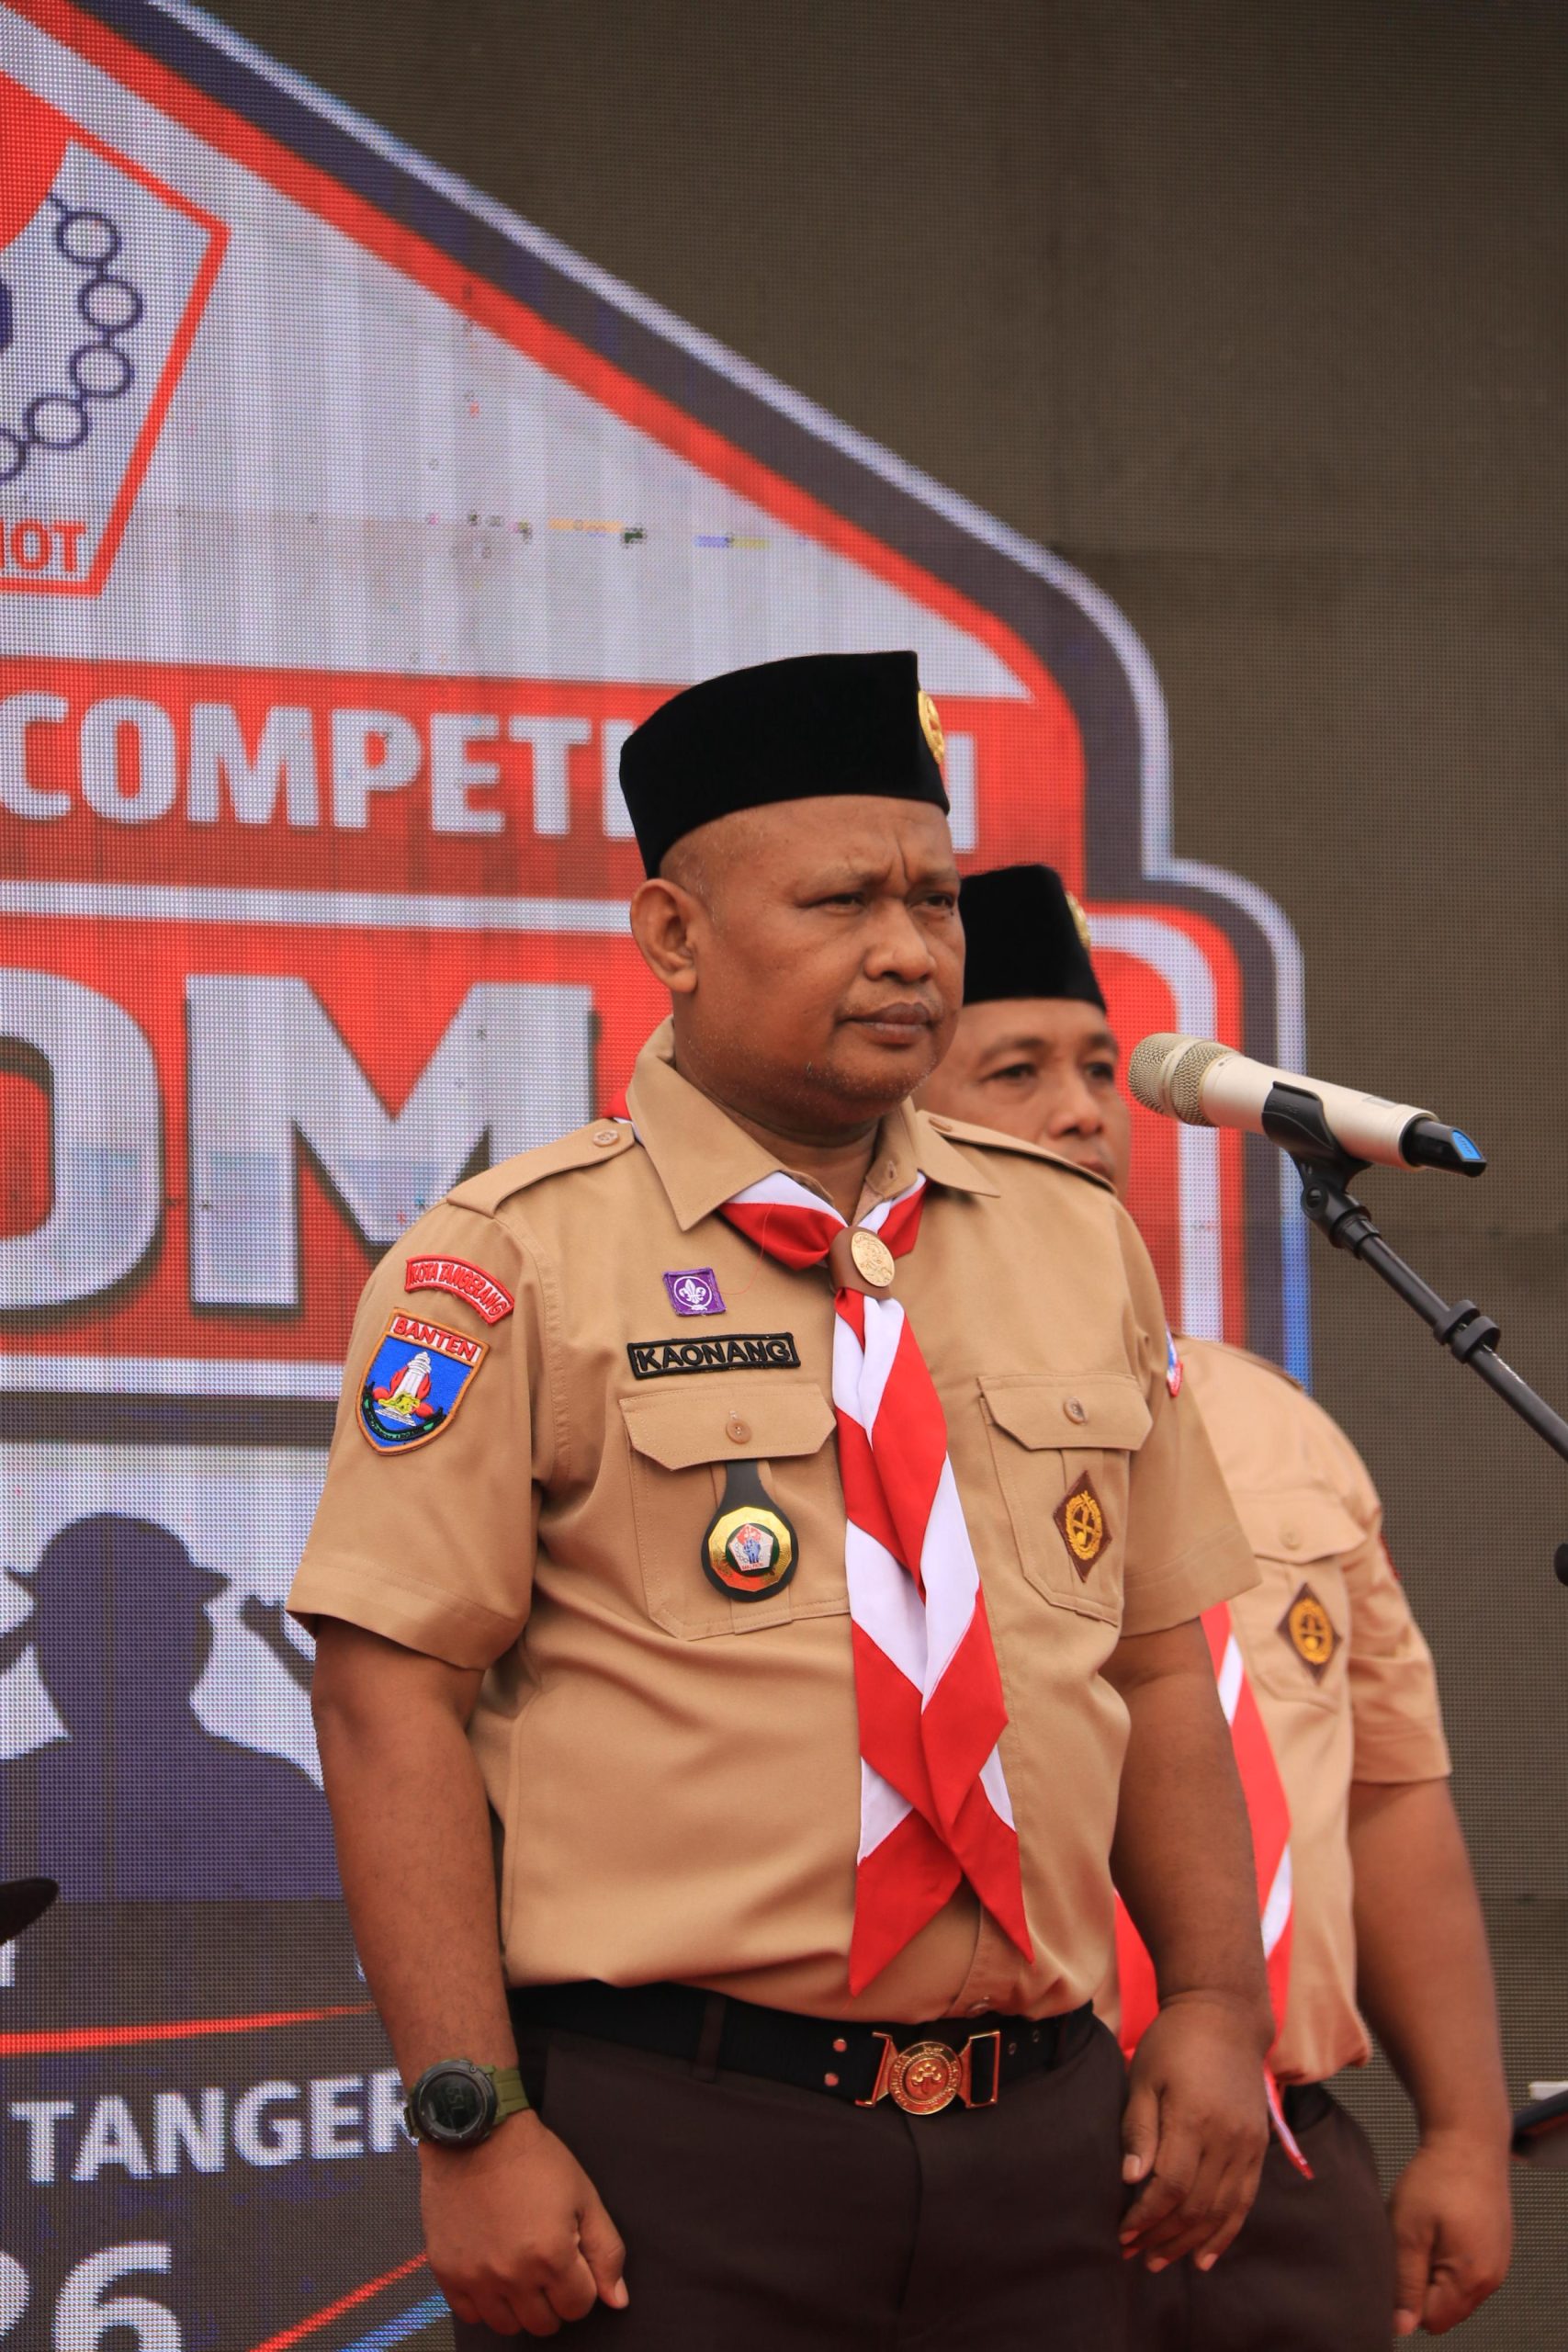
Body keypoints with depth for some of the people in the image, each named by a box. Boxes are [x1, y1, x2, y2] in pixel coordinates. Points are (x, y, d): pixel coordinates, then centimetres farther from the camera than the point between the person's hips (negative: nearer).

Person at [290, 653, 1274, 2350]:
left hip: (1041, 2146, 5)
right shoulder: (514, 1268, -3)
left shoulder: (1078, 1247, 14)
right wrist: (471, 2126, -15)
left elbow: (1159, 1661, 18)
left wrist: (1215, 2002, 6)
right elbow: (391, 1701, -8)